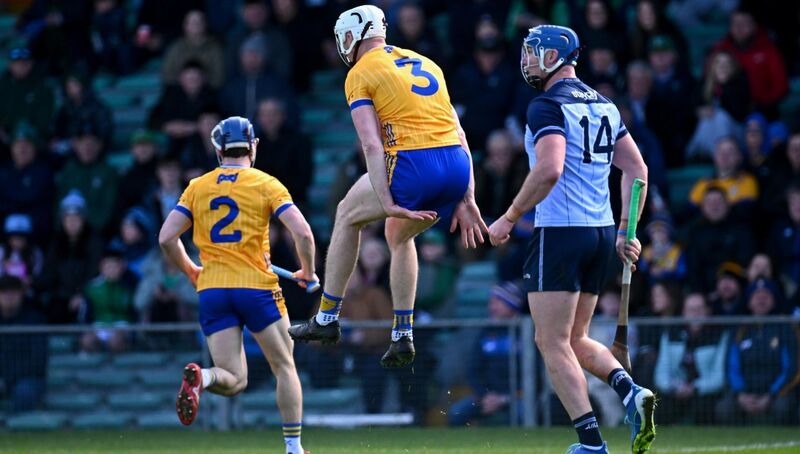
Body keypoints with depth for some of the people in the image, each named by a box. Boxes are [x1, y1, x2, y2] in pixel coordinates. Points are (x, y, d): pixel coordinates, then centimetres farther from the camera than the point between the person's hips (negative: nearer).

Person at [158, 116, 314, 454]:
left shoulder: (198, 187, 9)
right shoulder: (265, 184, 1)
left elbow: (167, 238, 4)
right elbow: (303, 233, -9)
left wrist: (190, 271, 21)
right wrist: (308, 273, 8)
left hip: (212, 290, 2)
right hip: (257, 287, -2)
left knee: (234, 381, 3)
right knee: (285, 368, 14)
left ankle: (200, 377, -30)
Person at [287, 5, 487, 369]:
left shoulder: (360, 74, 6)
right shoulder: (425, 64, 25)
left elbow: (372, 144, -7)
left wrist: (388, 203, -11)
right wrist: (466, 199, 19)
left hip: (414, 165, -6)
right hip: (458, 166, 6)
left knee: (347, 216, 20)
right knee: (398, 235, 30)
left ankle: (327, 318, 22)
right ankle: (403, 337, 25)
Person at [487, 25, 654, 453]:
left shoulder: (548, 107, -10)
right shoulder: (603, 105, 15)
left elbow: (549, 169, -24)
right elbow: (637, 170, 14)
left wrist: (509, 218, -15)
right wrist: (626, 231, 15)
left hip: (560, 232, -8)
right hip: (601, 232, 8)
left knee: (553, 344, -2)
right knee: (574, 339, 18)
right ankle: (630, 391, -5)